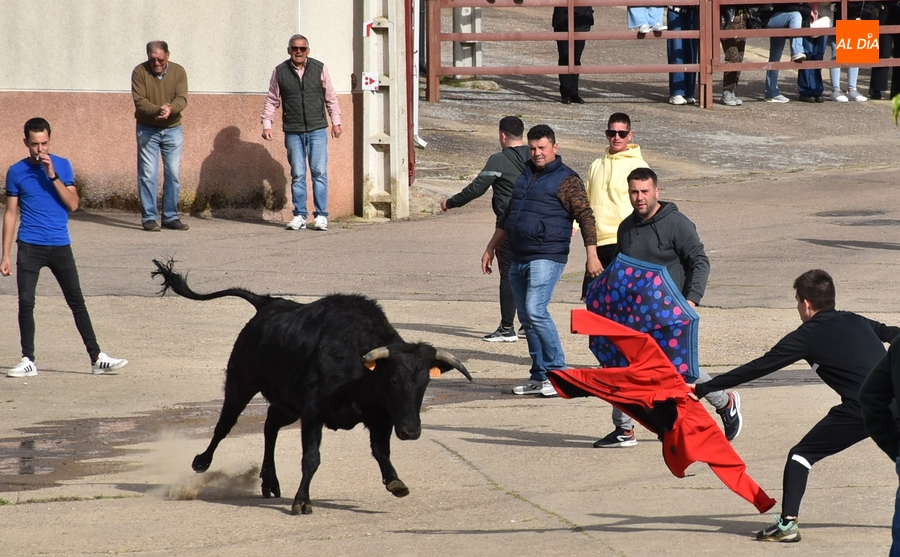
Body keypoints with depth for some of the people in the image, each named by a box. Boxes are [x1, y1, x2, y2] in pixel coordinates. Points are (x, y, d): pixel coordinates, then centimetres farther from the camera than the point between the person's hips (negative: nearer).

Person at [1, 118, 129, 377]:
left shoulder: (62, 166, 3)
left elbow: (73, 204, -5)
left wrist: (53, 175, -16)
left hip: (60, 246, 0)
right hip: (29, 246, 0)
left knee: (77, 302, 3)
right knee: (26, 304, -2)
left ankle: (96, 358, 6)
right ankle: (28, 361, 7)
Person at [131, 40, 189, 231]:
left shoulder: (178, 72, -3)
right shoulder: (140, 72, -8)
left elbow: (182, 99, -13)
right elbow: (139, 101, -16)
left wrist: (170, 109, -35)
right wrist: (157, 110, -34)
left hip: (173, 130, 2)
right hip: (147, 130, -2)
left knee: (173, 174, 4)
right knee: (148, 175, -4)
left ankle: (170, 217, 12)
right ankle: (149, 218, 0)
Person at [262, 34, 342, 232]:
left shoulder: (319, 69, 3)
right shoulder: (280, 72, 4)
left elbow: (331, 97, 10)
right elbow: (272, 100, 9)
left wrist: (336, 121, 7)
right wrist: (266, 124, 1)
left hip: (317, 129, -1)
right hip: (293, 132, 1)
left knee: (319, 172, -4)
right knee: (297, 174, 2)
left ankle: (321, 216, 0)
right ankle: (300, 216, 8)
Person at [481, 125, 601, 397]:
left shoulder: (565, 180, -6)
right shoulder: (525, 177, 17)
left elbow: (585, 217, -11)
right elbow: (507, 217, 27)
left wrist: (592, 256, -19)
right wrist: (491, 249, 26)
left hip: (547, 257, -8)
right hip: (519, 259, 8)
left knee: (536, 311, -19)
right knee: (526, 318, 8)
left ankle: (558, 372, -13)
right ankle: (539, 377, 14)